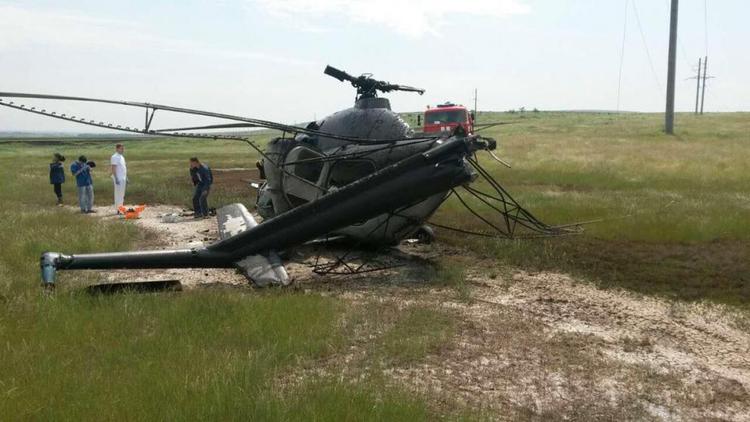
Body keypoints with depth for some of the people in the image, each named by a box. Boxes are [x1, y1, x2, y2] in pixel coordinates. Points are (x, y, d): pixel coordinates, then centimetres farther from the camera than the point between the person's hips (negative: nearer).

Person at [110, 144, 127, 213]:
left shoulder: (122, 157, 17)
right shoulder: (115, 157, -11)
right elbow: (113, 169, -16)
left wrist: (126, 178, 20)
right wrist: (116, 178, -22)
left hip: (123, 178, 9)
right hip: (118, 178, -9)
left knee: (122, 194, 11)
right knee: (118, 194, -7)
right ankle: (118, 210, -4)